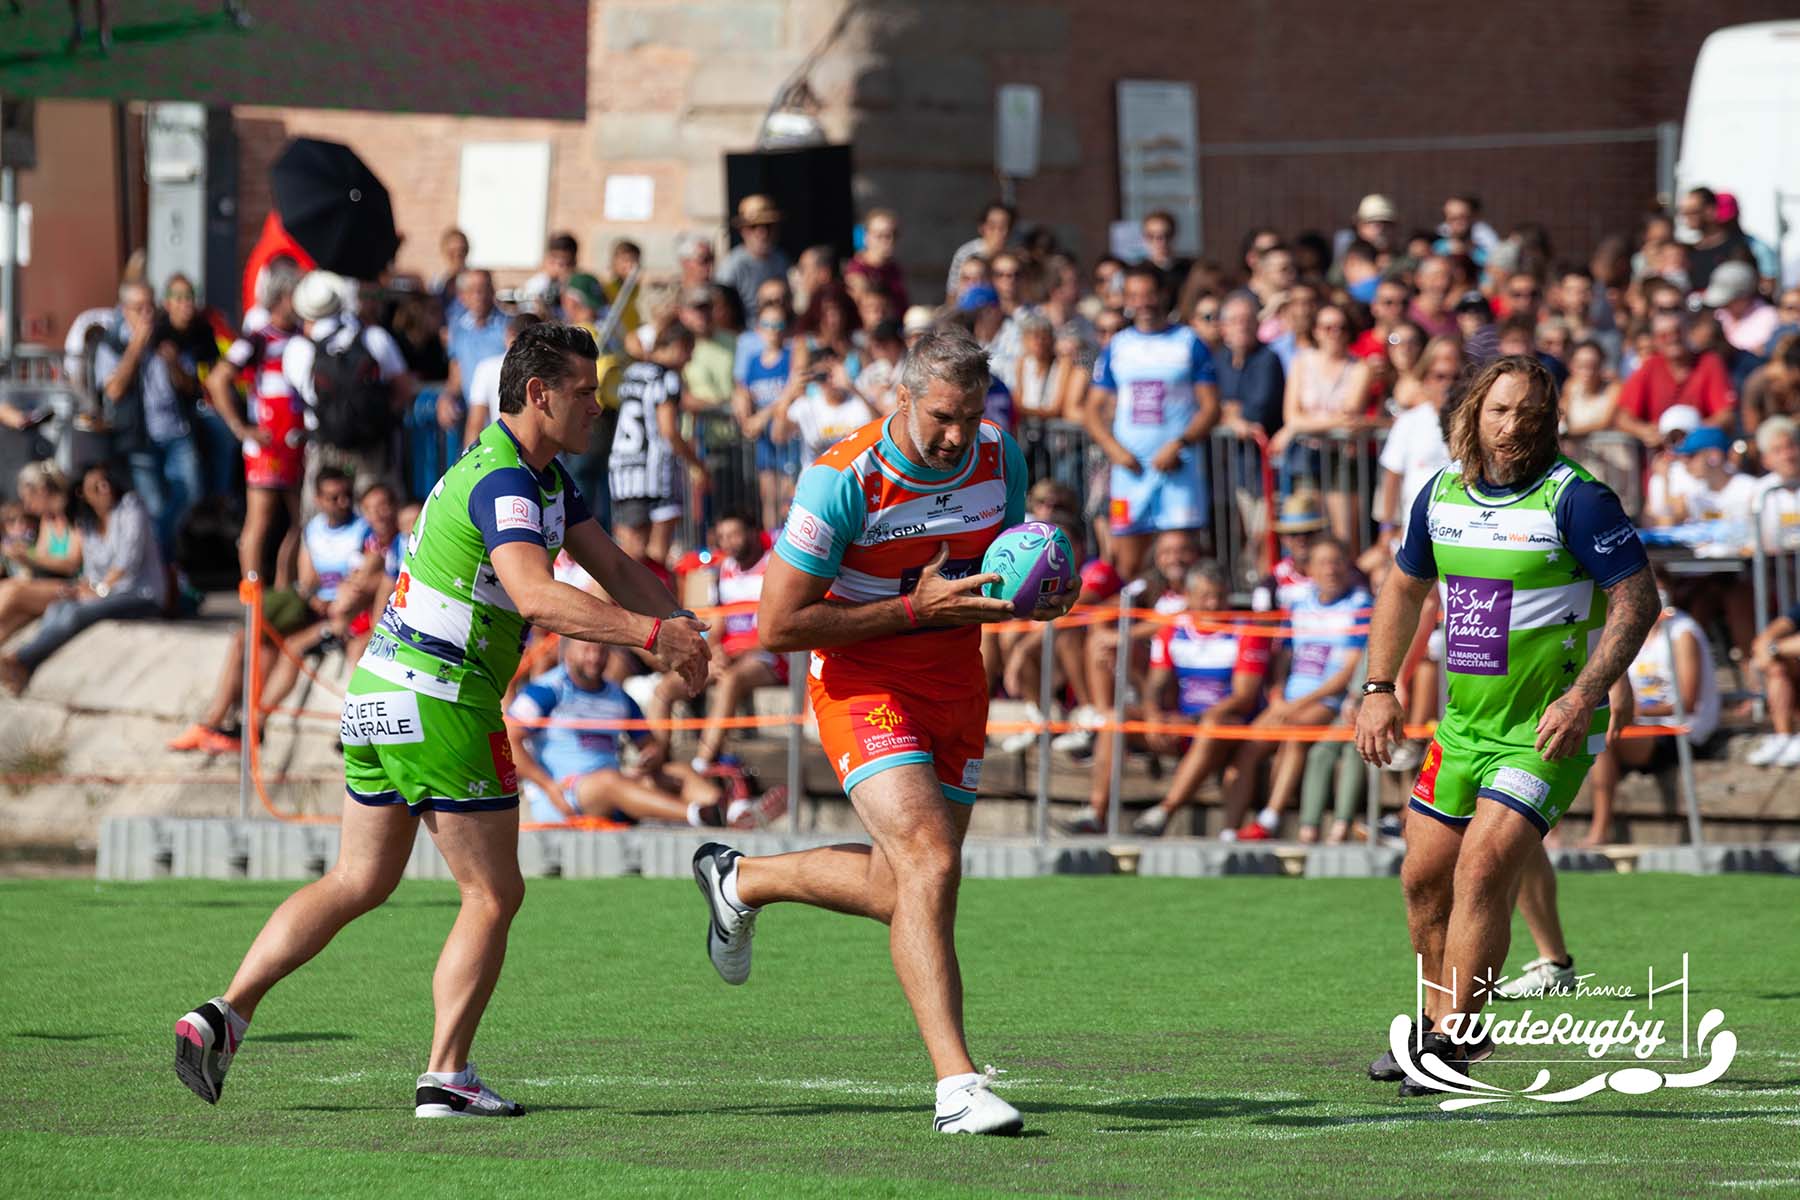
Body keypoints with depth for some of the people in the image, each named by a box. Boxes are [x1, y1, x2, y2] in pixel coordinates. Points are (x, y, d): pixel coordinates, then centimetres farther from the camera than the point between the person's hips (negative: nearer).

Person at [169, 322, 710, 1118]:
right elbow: (537, 597, -34)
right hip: (439, 701, -10)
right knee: (494, 895, 0)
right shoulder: (501, 483, -19)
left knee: (357, 883, 12)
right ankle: (446, 1077, 0)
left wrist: (678, 625, 3)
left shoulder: (546, 478, 15)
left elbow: (609, 565, 18)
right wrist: (650, 633, -37)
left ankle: (225, 1015, 4)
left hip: (380, 693, 10)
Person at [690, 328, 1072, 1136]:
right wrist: (915, 608, -24)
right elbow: (778, 624, -20)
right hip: (863, 685, -6)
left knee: (899, 891, 12)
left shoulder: (1000, 461, -5)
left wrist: (1031, 602, -12)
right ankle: (956, 1085, -23)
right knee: (930, 865, -23)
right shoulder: (843, 480, -22)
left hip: (955, 690, 6)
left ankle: (741, 880, 40)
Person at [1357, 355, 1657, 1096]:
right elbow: (1404, 589, 20)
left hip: (1550, 730, -7)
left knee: (1482, 868, -18)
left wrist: (1584, 696, -24)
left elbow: (1637, 598, -15)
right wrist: (1379, 689, 11)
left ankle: (1451, 1043, -13)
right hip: (1464, 723, 7)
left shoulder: (1575, 499, -13)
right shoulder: (1441, 494, 6)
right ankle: (1444, 1022, 29)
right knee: (1424, 876, 9)